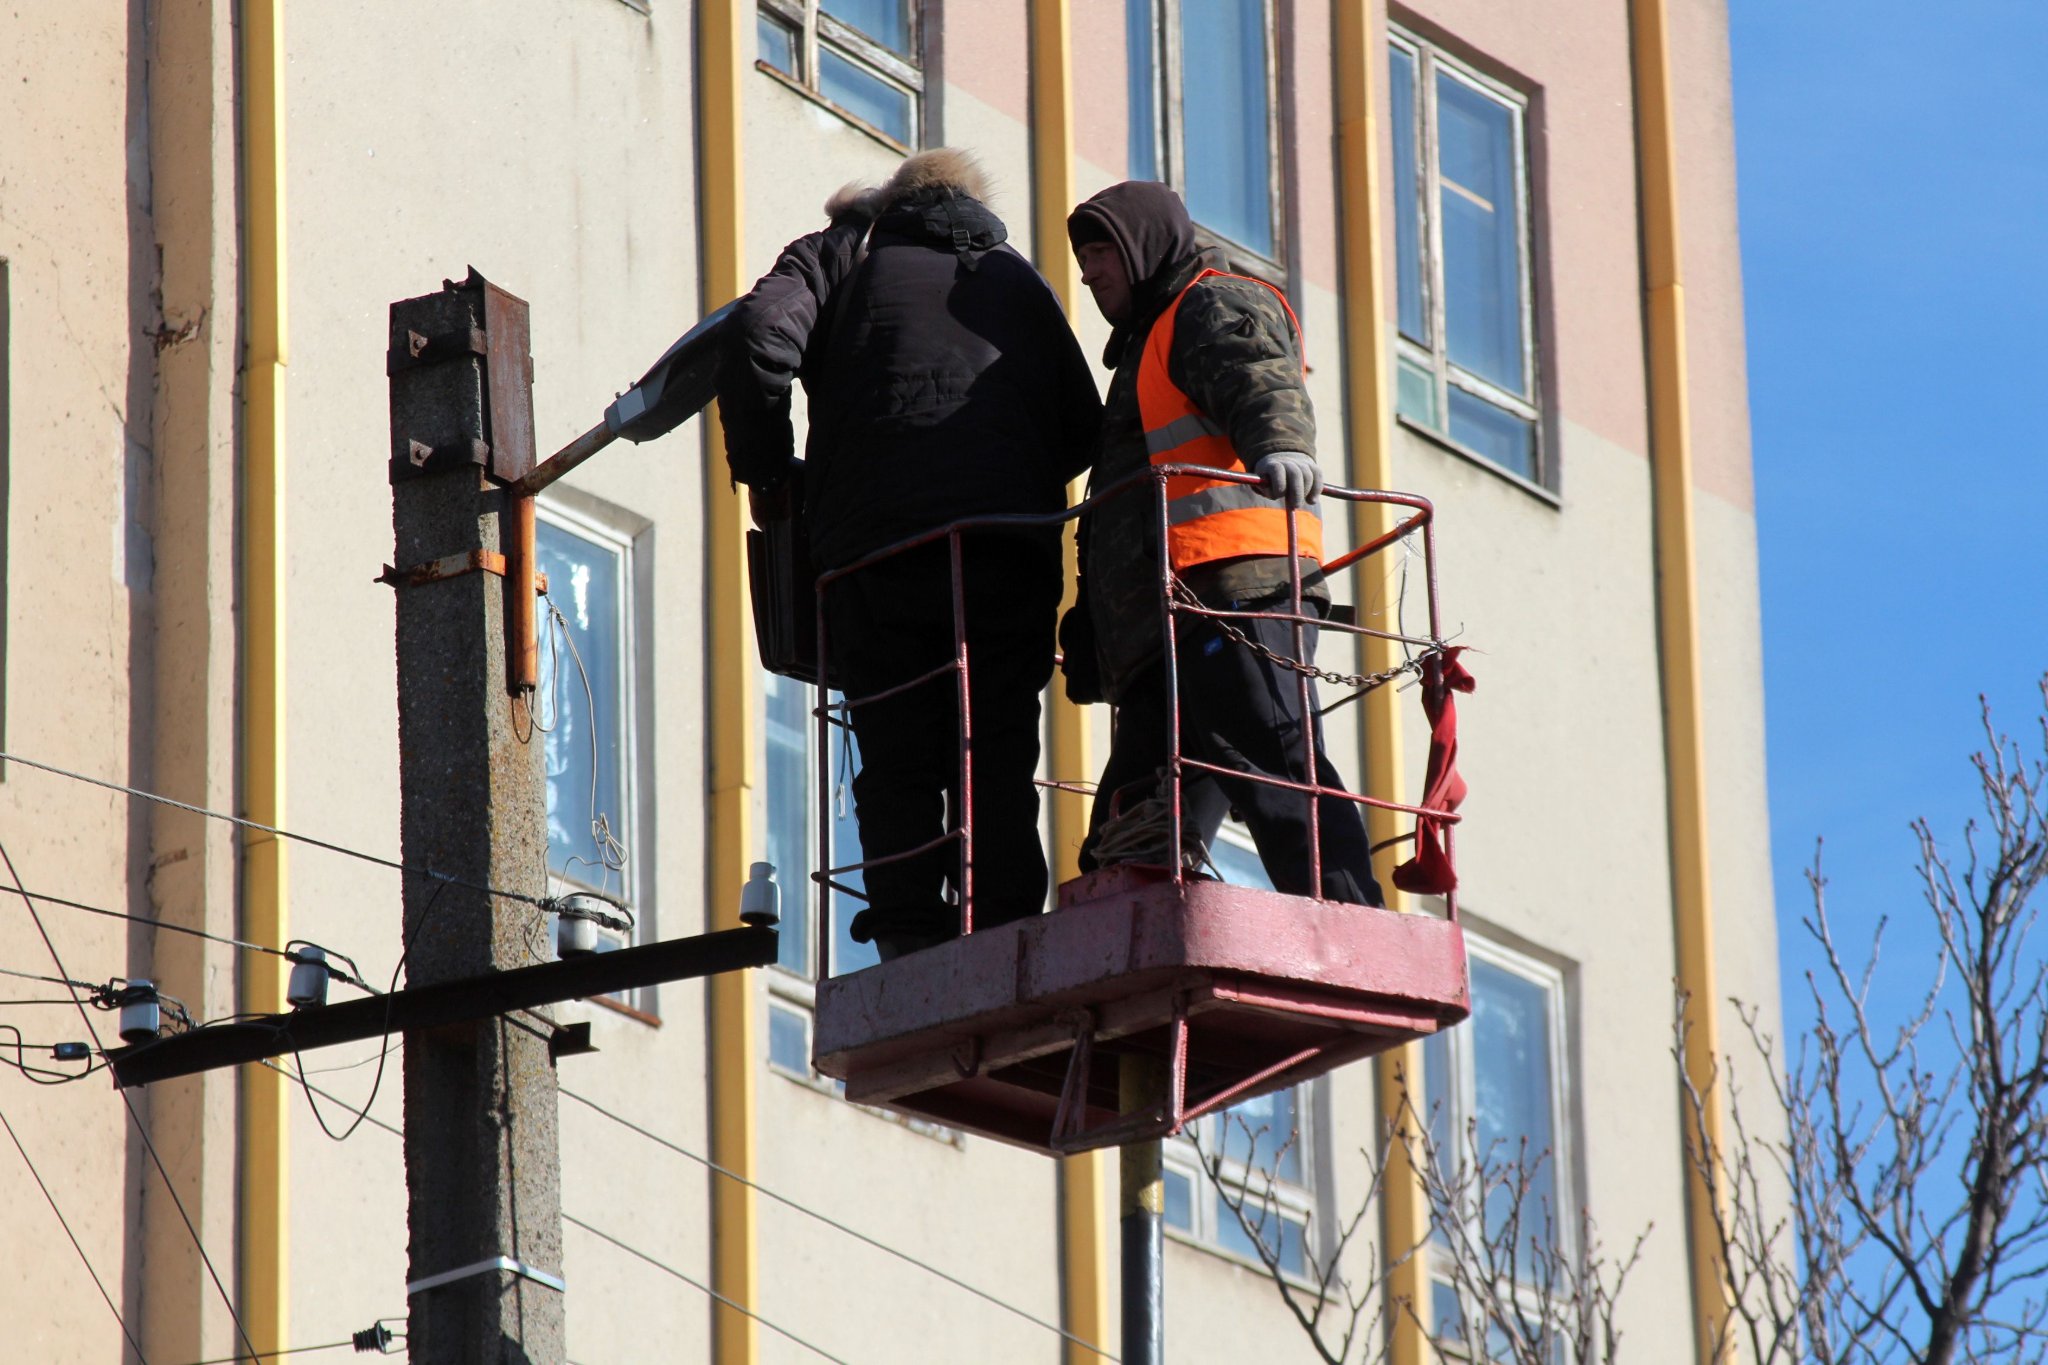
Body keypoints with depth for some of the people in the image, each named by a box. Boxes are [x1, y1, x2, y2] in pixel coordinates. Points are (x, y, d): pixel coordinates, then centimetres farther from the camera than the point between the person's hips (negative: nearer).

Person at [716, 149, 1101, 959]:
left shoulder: (841, 255, 18)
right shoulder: (1017, 278, 27)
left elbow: (761, 335, -2)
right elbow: (1084, 425, 19)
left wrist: (766, 472, 8)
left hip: (881, 547, -2)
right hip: (1012, 551, 2)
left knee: (899, 766, -2)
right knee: (999, 766, 3)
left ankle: (912, 947, -12)